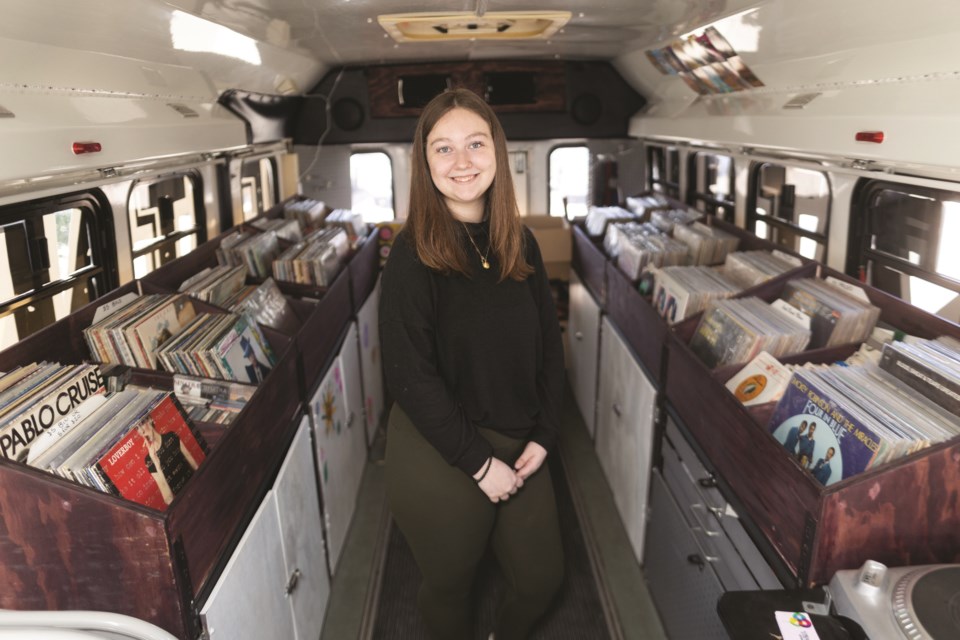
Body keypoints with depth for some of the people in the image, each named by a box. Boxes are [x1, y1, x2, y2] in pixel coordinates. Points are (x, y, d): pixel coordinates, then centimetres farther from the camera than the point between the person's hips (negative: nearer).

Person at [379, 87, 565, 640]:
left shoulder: (520, 244, 1)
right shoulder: (413, 255, -15)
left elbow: (549, 344, 6)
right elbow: (411, 376, -18)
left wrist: (542, 437, -2)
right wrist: (478, 462, -16)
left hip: (520, 449, 5)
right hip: (439, 460, -5)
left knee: (543, 578, 19)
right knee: (451, 585, 17)